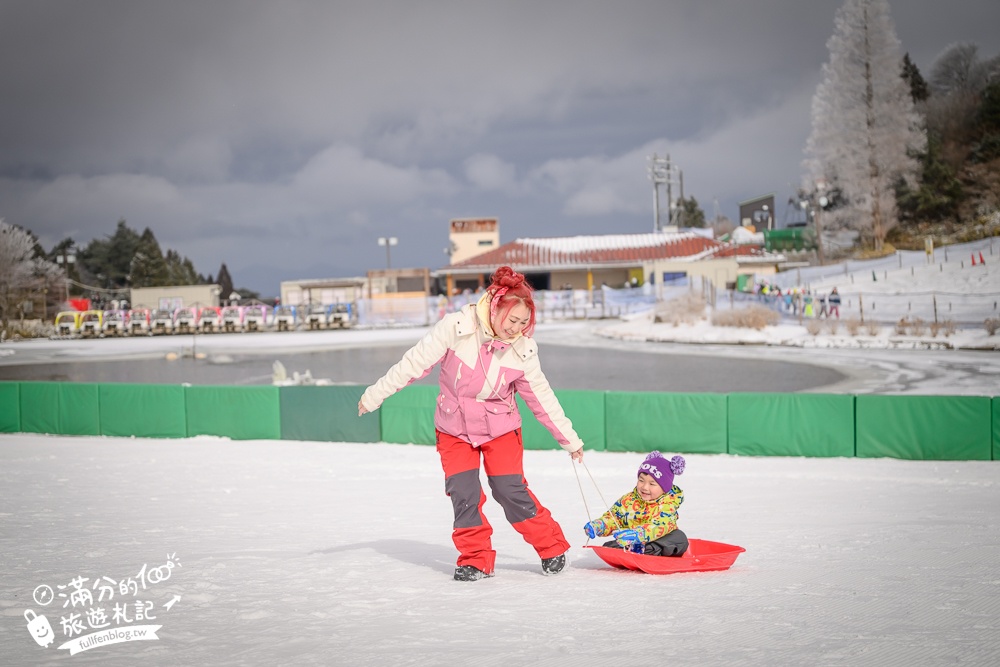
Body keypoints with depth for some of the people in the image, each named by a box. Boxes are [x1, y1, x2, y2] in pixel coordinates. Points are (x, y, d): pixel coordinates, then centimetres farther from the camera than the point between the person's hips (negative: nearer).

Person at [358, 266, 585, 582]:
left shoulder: (523, 349, -13)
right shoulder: (457, 328, -21)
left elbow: (541, 397, -2)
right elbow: (416, 362, -14)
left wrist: (569, 439, 3)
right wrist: (376, 394, -10)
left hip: (501, 428, 0)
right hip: (454, 427, 0)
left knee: (510, 491, -6)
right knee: (463, 493, -9)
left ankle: (551, 546, 13)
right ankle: (476, 559, 9)